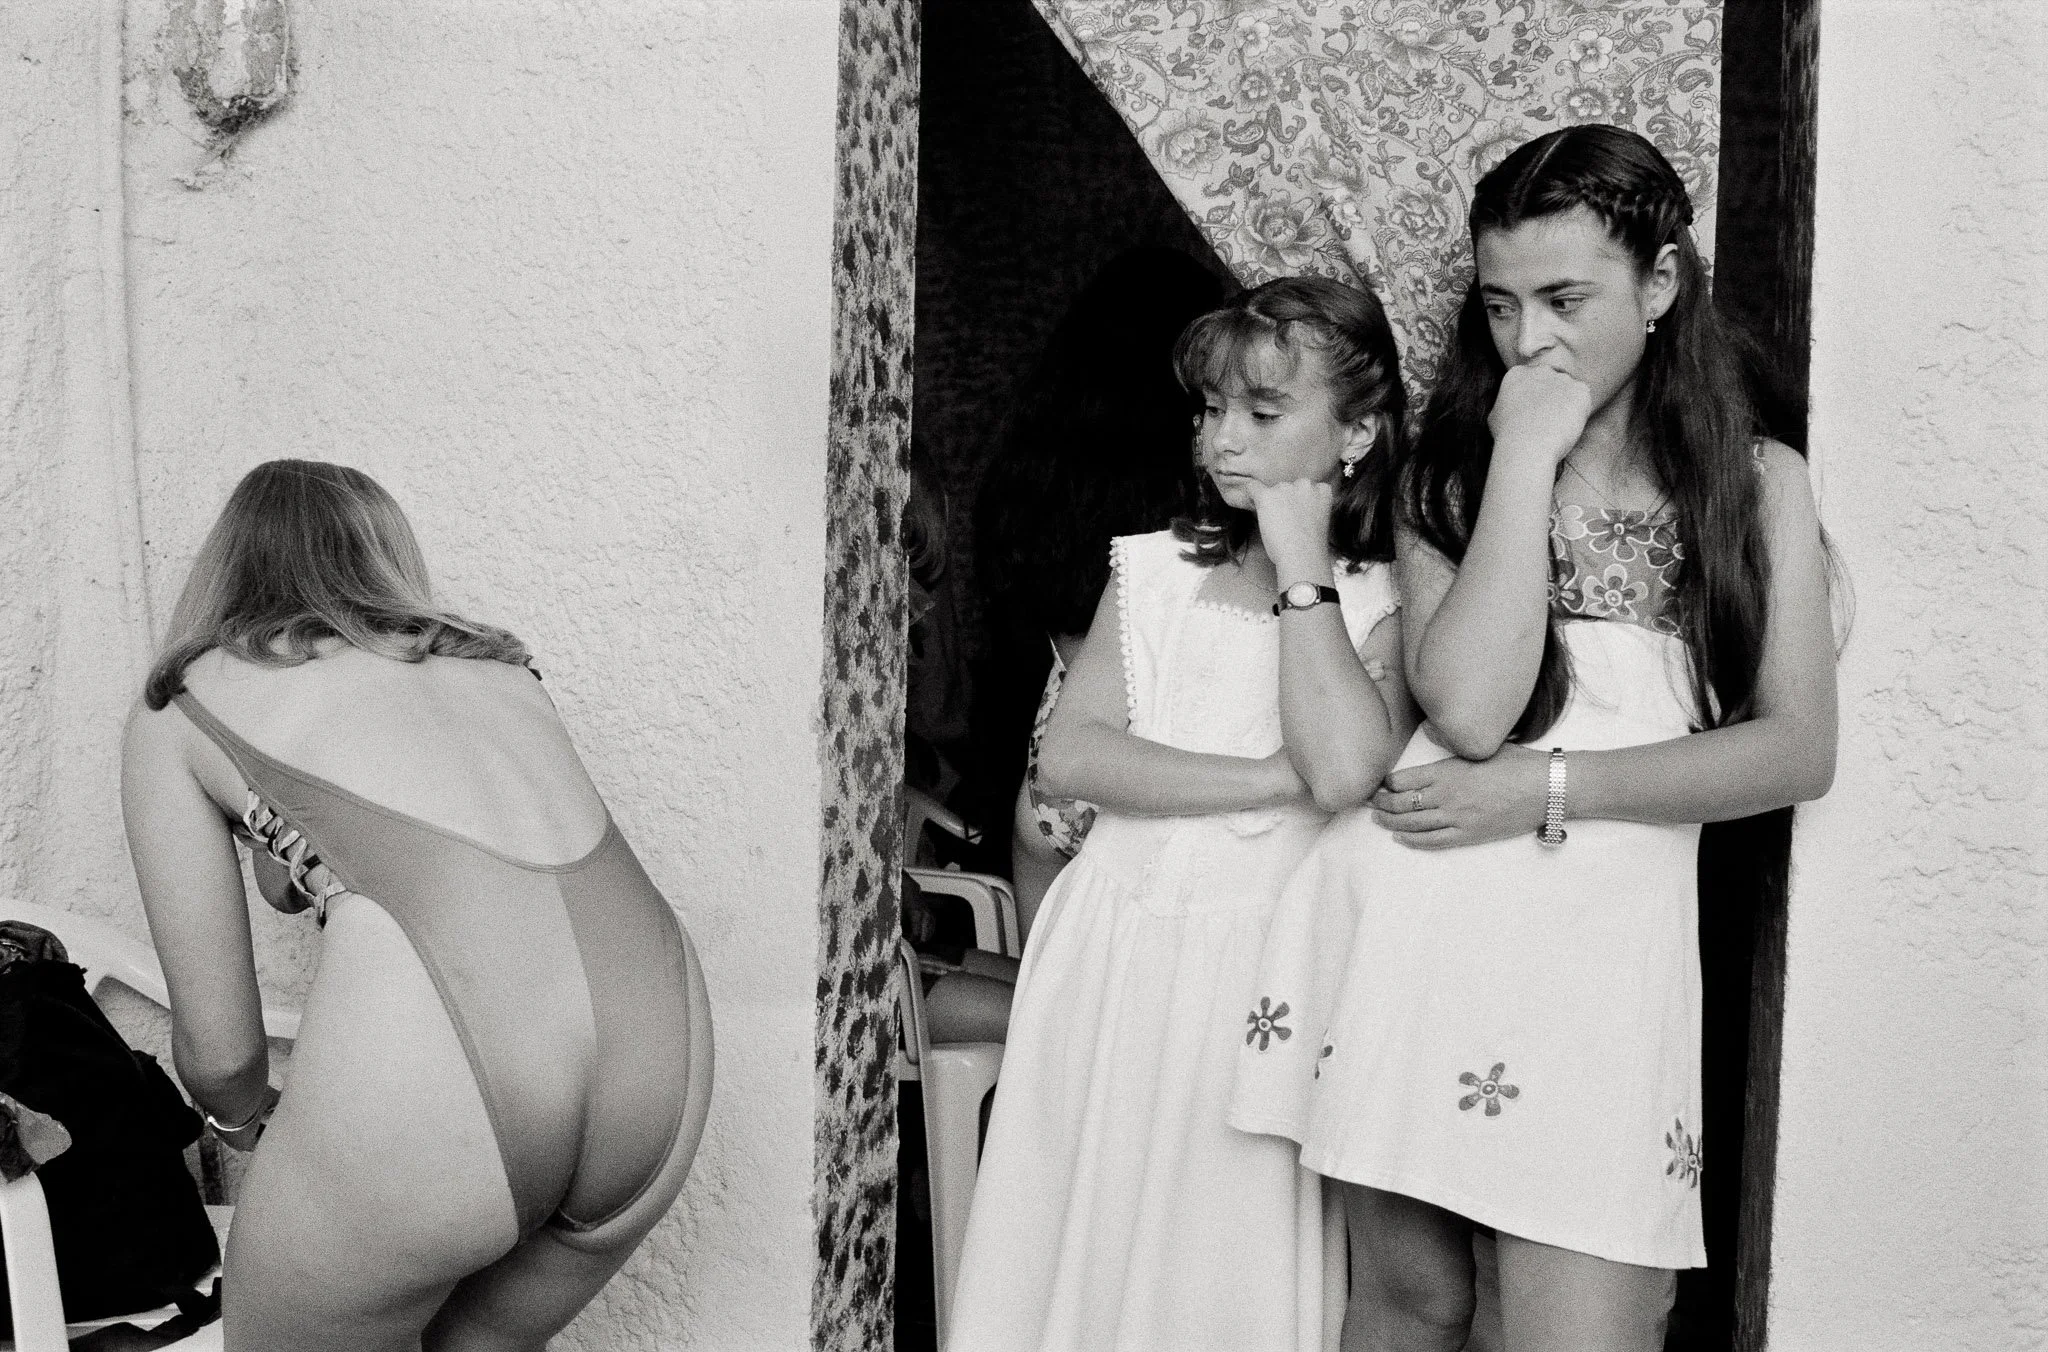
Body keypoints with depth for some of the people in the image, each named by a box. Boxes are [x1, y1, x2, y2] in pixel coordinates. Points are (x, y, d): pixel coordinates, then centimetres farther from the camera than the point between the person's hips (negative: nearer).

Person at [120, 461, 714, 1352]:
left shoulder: (180, 708, 21)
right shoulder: (494, 666, 31)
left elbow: (219, 1049, 21)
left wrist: (240, 1120, 41)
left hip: (425, 1072, -4)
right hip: (659, 1053, 5)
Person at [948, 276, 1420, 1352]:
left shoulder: (1379, 603, -2)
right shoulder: (1154, 570, 7)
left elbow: (1347, 771, -20)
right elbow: (1070, 755, -5)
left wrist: (1300, 566, -12)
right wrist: (1277, 781, -13)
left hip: (1270, 969, -3)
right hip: (1122, 948, 3)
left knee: (1236, 1253, 6)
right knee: (1093, 1233, 10)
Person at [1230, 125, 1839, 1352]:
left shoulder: (1761, 483, 11)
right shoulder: (1453, 471, 10)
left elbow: (1798, 750, 2)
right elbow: (1468, 709, -7)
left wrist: (1553, 790, -7)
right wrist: (1528, 458, -6)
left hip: (1606, 934, 0)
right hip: (1413, 916, 1)